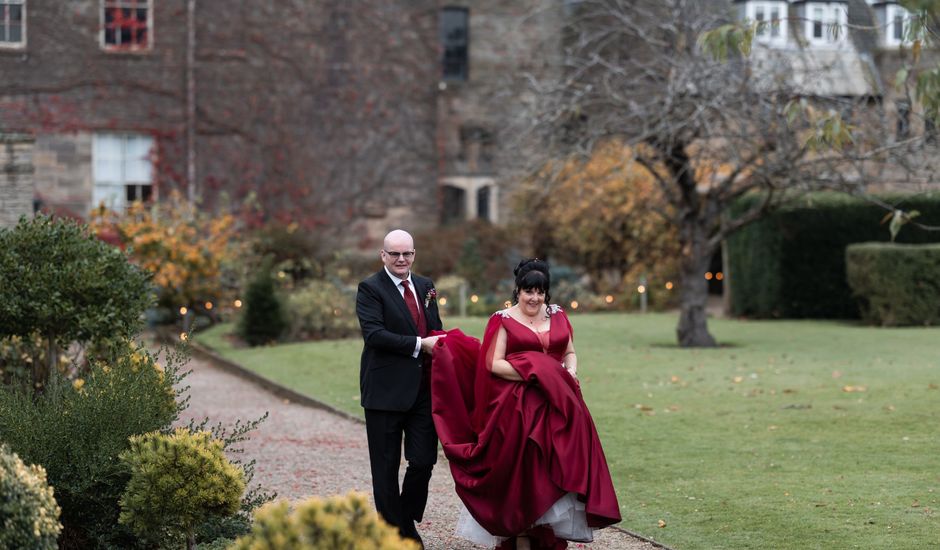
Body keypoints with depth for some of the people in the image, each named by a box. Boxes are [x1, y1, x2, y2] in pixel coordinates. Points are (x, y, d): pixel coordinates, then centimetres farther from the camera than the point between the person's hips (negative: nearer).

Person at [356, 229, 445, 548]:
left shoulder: (425, 287, 14)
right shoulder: (370, 289, -5)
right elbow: (373, 333, -18)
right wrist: (419, 344, -18)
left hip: (423, 389, 5)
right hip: (386, 391, -5)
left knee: (424, 461, 1)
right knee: (386, 467, 4)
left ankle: (408, 519, 22)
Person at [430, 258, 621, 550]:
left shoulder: (558, 316, 12)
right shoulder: (504, 320, -1)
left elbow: (570, 353, 18)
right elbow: (494, 364, -7)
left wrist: (570, 372, -4)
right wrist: (533, 373, -17)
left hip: (557, 405, 4)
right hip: (518, 407, -4)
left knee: (556, 467, -1)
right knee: (523, 469, -5)